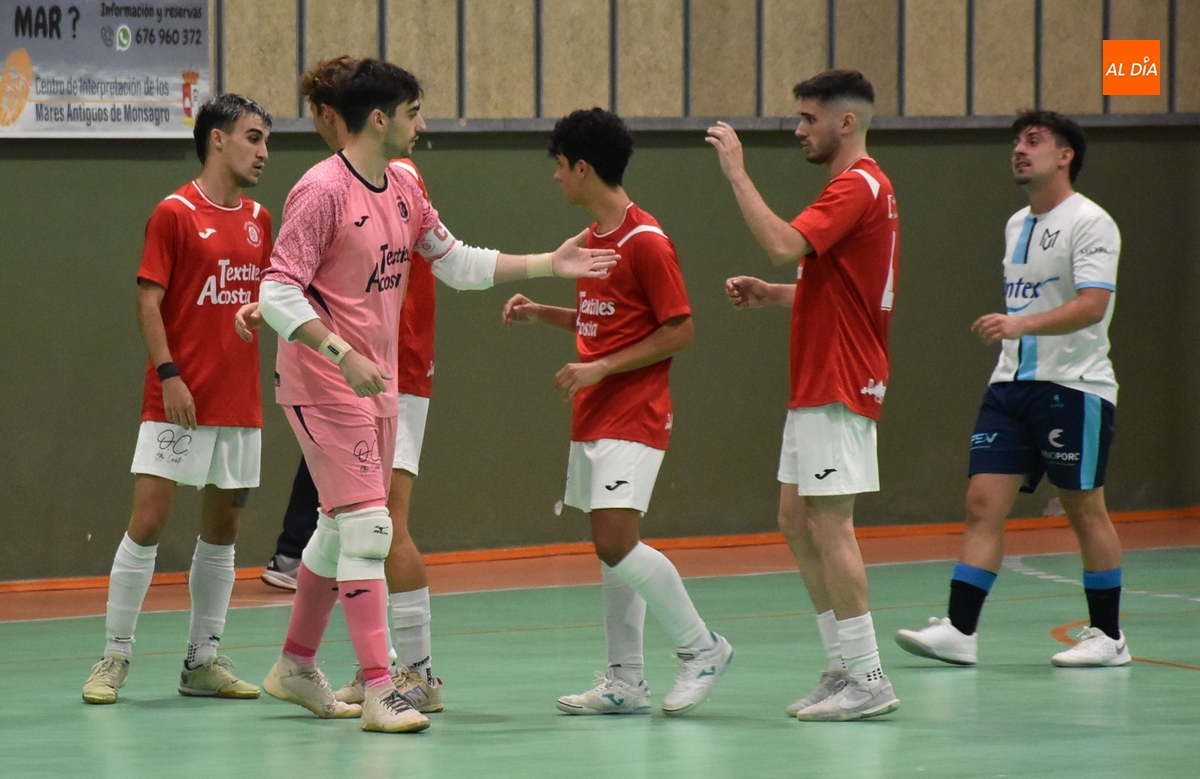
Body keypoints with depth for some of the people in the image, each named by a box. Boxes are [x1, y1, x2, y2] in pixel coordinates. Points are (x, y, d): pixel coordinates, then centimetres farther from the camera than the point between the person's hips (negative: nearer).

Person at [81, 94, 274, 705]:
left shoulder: (258, 219, 12)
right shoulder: (175, 214, -7)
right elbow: (148, 299, -10)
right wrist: (169, 374, -18)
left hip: (240, 403, 6)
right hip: (179, 401, -6)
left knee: (222, 527, 8)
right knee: (148, 520, -9)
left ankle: (203, 660, 15)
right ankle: (115, 656, -2)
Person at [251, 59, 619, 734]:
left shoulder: (404, 190, 9)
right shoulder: (322, 191, -17)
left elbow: (460, 263, 19)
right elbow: (278, 294, -20)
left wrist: (550, 264, 12)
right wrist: (343, 356, -29)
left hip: (379, 385, 9)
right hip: (324, 386, -9)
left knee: (341, 530, 16)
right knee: (367, 527, -14)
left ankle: (297, 666, 30)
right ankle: (379, 692, -15)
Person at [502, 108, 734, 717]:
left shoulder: (646, 242, -14)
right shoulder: (593, 238, 14)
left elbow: (679, 331, -14)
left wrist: (600, 369, -17)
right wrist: (539, 313, 11)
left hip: (632, 416, -9)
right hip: (593, 417, 9)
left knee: (616, 540, -18)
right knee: (610, 546, 7)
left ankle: (701, 647, -3)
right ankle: (625, 681, 10)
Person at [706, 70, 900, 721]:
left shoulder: (857, 188, -15)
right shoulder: (859, 188, 19)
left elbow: (783, 245, -29)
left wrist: (736, 173, -23)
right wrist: (769, 294, 11)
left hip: (837, 390, -11)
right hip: (818, 389, 11)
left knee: (828, 525, -9)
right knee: (796, 521, 11)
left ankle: (867, 680, -6)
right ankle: (843, 668, 14)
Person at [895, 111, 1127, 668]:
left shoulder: (1088, 223, -9)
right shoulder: (1017, 225, 16)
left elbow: (1092, 305, -22)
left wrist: (1020, 325, -32)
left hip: (1073, 387, -7)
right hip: (1011, 384, 7)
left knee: (1085, 510, 1)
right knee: (983, 502, -4)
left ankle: (1108, 636, 13)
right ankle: (960, 631, -8)